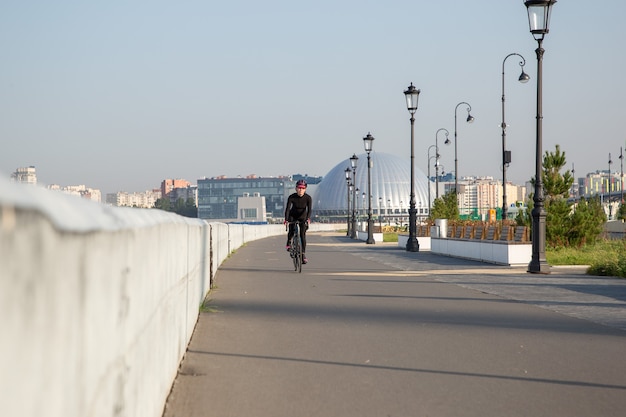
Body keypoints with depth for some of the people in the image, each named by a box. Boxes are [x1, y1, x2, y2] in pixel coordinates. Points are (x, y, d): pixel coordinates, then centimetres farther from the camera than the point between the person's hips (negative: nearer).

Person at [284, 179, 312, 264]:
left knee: (303, 234, -13)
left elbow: (309, 209, -29)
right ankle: (288, 243, 9)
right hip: (293, 216, 0)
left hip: (303, 217, 0)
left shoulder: (308, 198, -20)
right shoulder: (292, 197, -21)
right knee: (292, 230, -24)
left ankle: (303, 254, -10)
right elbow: (287, 208, -28)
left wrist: (308, 218, -47)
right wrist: (286, 219, -43)